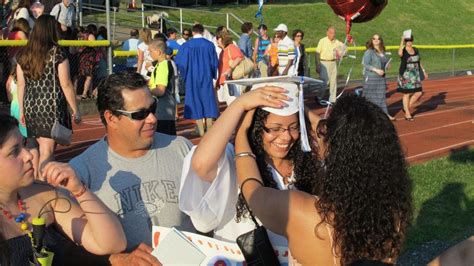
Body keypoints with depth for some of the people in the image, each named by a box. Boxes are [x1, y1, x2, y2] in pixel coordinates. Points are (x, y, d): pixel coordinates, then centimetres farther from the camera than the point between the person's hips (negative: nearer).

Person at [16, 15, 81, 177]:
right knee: (47, 152, -1)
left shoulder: (23, 54, 4)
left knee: (42, 147, 20)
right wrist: (75, 110, 0)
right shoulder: (57, 54, -9)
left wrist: (22, 111, 17)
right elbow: (66, 85, -9)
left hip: (31, 107, 5)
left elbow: (21, 85, 8)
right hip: (52, 108, -5)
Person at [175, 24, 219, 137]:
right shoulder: (209, 45, -6)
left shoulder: (186, 45, -8)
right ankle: (209, 129, 7)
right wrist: (212, 75, 16)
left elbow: (179, 62, -5)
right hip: (206, 78, 1)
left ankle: (201, 131, 7)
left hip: (192, 78, 0)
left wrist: (185, 75, 12)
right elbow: (215, 62, 0)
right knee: (208, 100, 9)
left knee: (196, 101, 7)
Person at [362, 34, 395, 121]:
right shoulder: (369, 52, -9)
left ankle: (385, 114, 5)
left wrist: (387, 66, 3)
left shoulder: (382, 52, 11)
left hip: (381, 77, 6)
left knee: (382, 96, 5)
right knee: (370, 97, 0)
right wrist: (376, 70, -23)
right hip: (371, 77, -6)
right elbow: (366, 64, -15)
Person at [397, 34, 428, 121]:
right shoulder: (403, 51, -9)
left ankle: (407, 107, 21)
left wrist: (424, 72, 15)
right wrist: (402, 41, -31)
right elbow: (400, 53, -35)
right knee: (406, 94, 1)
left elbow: (419, 62, 18)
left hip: (415, 75, 6)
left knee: (418, 93, 2)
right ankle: (407, 114, 10)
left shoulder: (416, 50, 10)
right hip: (406, 75, -6)